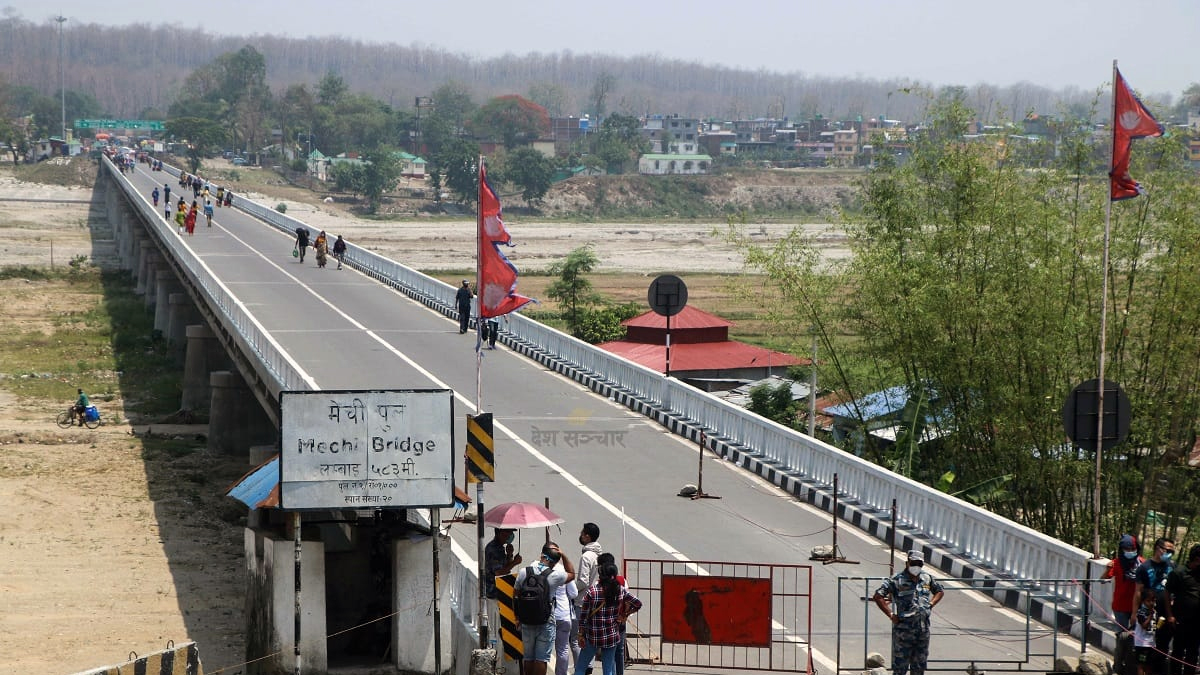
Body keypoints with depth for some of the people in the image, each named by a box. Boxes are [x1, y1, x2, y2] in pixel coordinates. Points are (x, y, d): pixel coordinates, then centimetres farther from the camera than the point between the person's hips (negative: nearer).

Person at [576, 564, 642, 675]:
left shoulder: (591, 592, -12)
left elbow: (583, 616, -10)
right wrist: (624, 615, 13)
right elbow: (638, 604, 7)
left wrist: (581, 635, -2)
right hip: (612, 637, 3)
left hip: (593, 637, -3)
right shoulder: (621, 591, -3)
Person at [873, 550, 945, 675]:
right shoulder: (897, 580, -10)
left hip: (923, 630, 5)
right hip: (903, 630, -5)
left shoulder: (927, 579, 7)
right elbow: (878, 597, -16)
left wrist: (931, 604, 9)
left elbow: (940, 591, 26)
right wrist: (891, 615, -16)